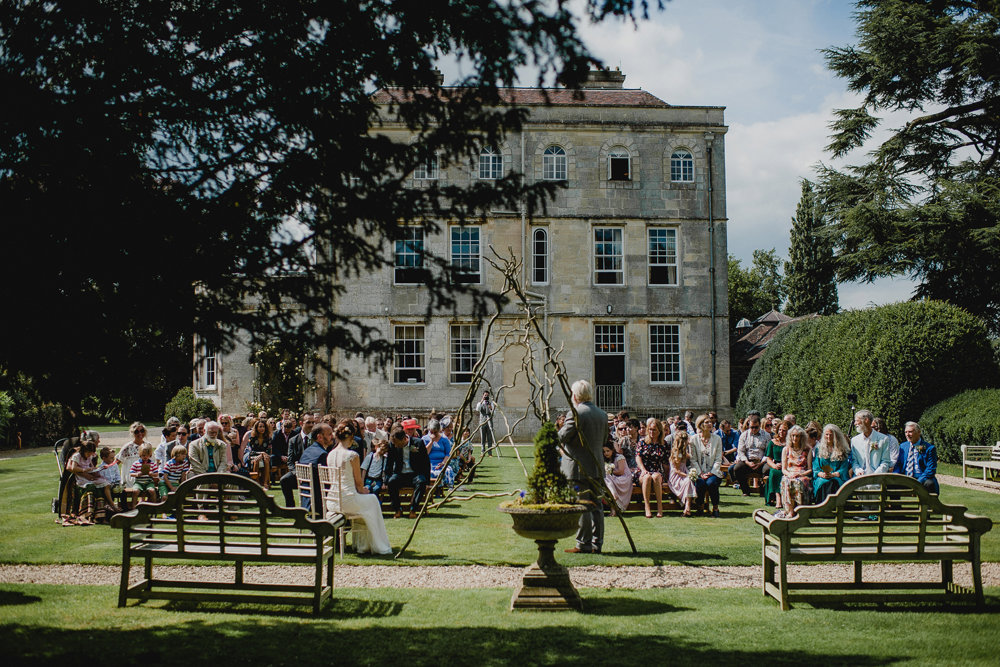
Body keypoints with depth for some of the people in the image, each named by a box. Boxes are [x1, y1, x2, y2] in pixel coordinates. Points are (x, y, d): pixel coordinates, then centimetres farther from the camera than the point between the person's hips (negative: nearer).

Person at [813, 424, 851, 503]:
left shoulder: (843, 450, 15)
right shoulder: (818, 449, 19)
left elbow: (844, 468, 6)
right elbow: (815, 468, 12)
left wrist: (833, 474, -13)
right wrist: (821, 474, -10)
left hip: (838, 478, -1)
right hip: (821, 478, 1)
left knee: (833, 483, -37)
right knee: (823, 483, -36)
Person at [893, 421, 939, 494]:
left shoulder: (929, 448, 0)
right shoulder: (902, 446, 16)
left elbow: (931, 469, -8)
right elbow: (898, 465, 13)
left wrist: (918, 482, -22)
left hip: (922, 479, -4)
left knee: (929, 484, -36)